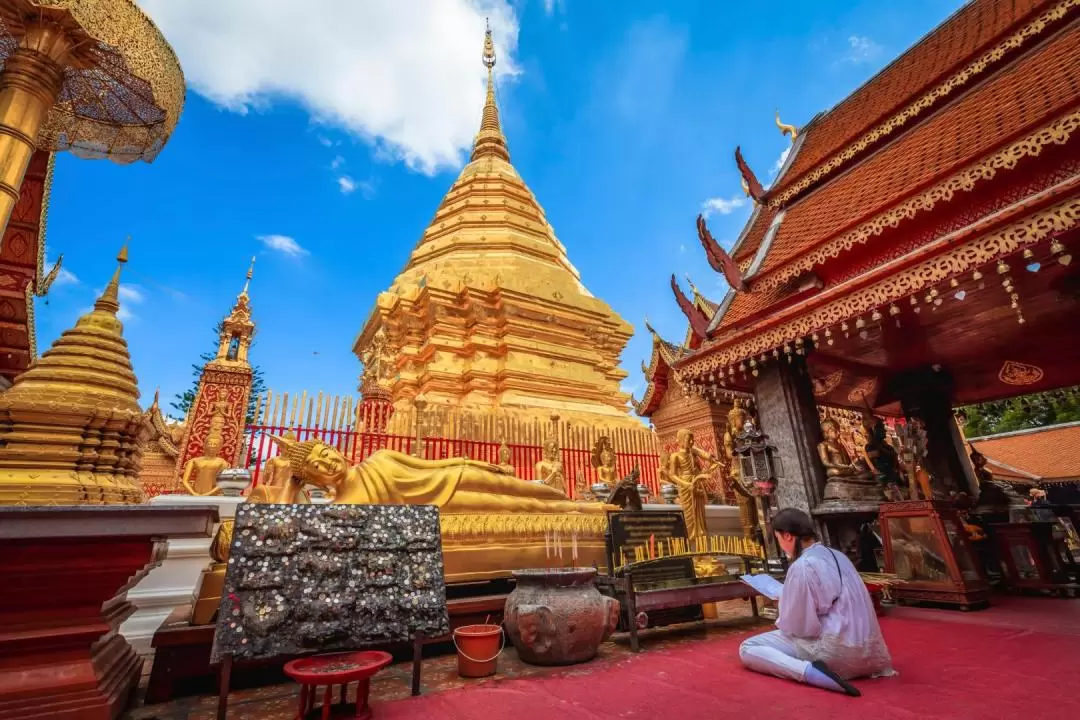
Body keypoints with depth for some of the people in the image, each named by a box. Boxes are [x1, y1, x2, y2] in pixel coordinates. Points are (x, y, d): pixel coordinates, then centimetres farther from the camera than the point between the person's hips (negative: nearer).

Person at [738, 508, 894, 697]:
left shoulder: (802, 566, -19)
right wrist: (786, 598, 18)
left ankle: (810, 672, -21)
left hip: (835, 650, -9)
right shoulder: (837, 556, 7)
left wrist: (781, 623, 7)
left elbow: (799, 624, -14)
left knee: (747, 648, -7)